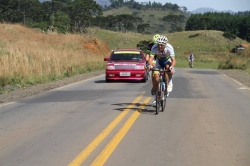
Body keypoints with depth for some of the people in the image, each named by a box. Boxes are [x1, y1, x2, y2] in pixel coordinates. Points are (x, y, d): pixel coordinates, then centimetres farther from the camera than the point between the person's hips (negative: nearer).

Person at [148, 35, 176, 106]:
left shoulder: (169, 48, -35)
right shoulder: (154, 47, -31)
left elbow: (173, 60, -42)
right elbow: (151, 58, -39)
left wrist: (172, 66, -63)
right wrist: (150, 65, -60)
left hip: (167, 60, -2)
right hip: (159, 61, 2)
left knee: (169, 68, -36)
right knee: (155, 77, -10)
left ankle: (170, 82, -9)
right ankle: (155, 96, 4)